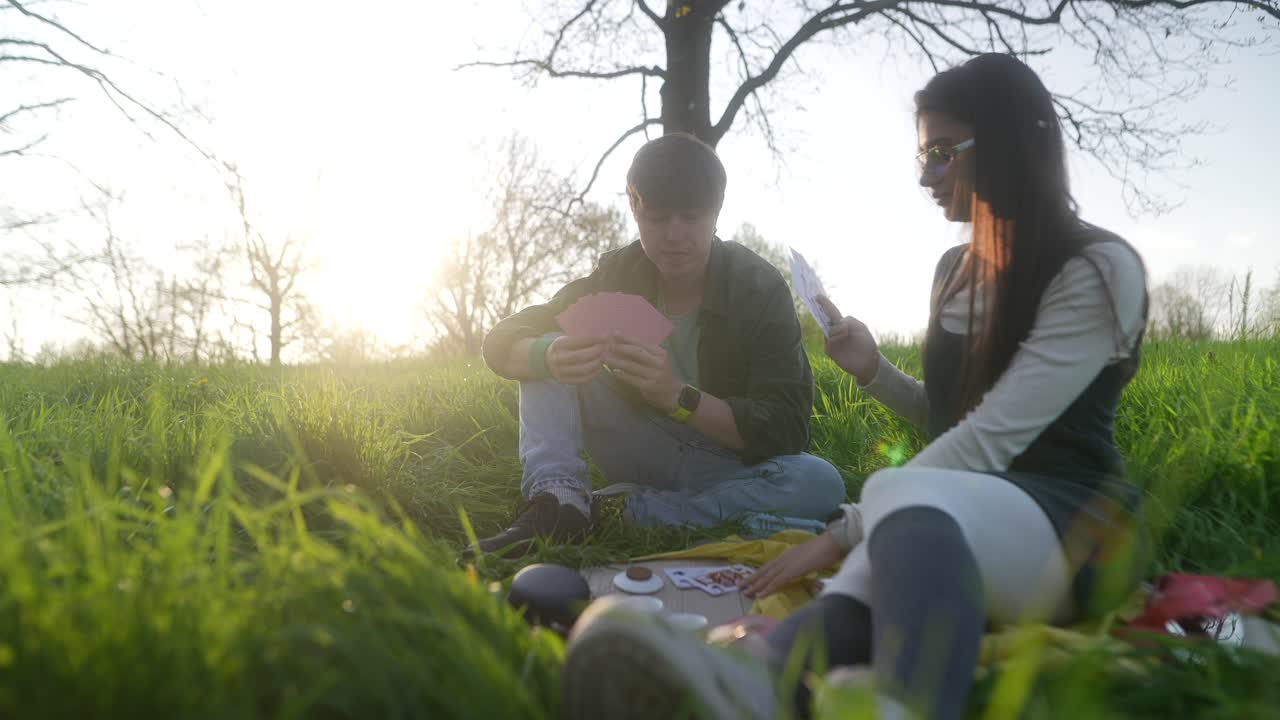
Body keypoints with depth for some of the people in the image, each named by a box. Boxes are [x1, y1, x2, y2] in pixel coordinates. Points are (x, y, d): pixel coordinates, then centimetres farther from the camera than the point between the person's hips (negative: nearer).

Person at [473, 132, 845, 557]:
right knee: (545, 351, -13)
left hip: (735, 467, -2)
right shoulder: (619, 274, -7)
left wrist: (677, 395, -38)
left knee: (821, 483, -35)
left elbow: (786, 431, -22)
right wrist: (550, 357, -35)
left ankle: (633, 512, -27)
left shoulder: (761, 289, -16)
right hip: (645, 456, 2)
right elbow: (502, 342, -10)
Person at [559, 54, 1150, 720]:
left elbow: (991, 437, -18)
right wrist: (873, 373, 6)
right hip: (958, 515, 5)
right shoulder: (954, 270, 17)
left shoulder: (1098, 270, -7)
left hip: (1077, 520, -5)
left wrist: (847, 531, -21)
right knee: (869, 584, -35)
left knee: (901, 496, -41)